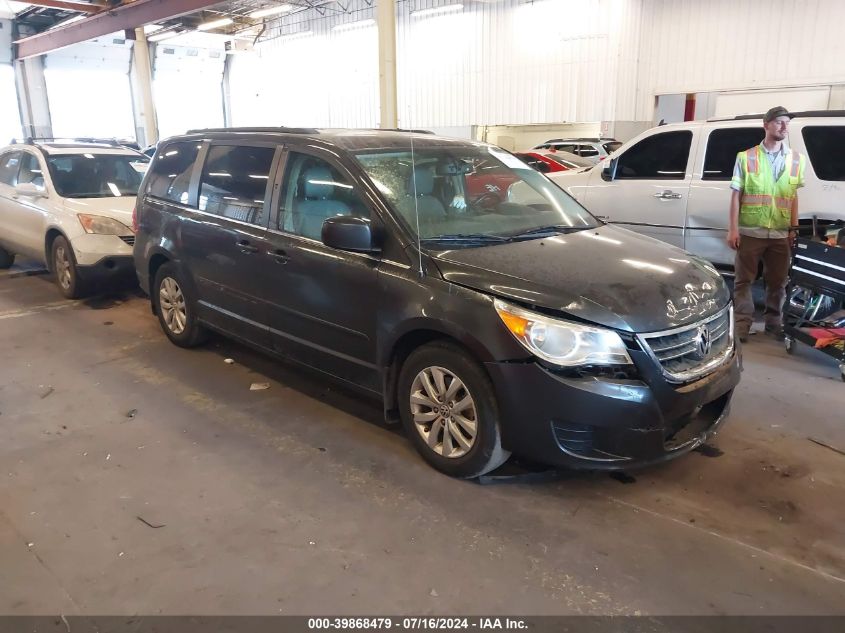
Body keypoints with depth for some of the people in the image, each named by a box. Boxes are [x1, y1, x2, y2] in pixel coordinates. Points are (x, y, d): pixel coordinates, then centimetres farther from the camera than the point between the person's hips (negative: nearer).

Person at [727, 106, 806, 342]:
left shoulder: (796, 159, 9)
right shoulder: (746, 157, 1)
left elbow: (794, 197, 13)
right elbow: (736, 195, 0)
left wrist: (794, 229, 7)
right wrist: (733, 229, -6)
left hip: (781, 234, 3)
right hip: (750, 232, -3)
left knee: (778, 281, 10)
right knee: (743, 280, 0)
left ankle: (774, 321, 23)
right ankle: (743, 323, 6)